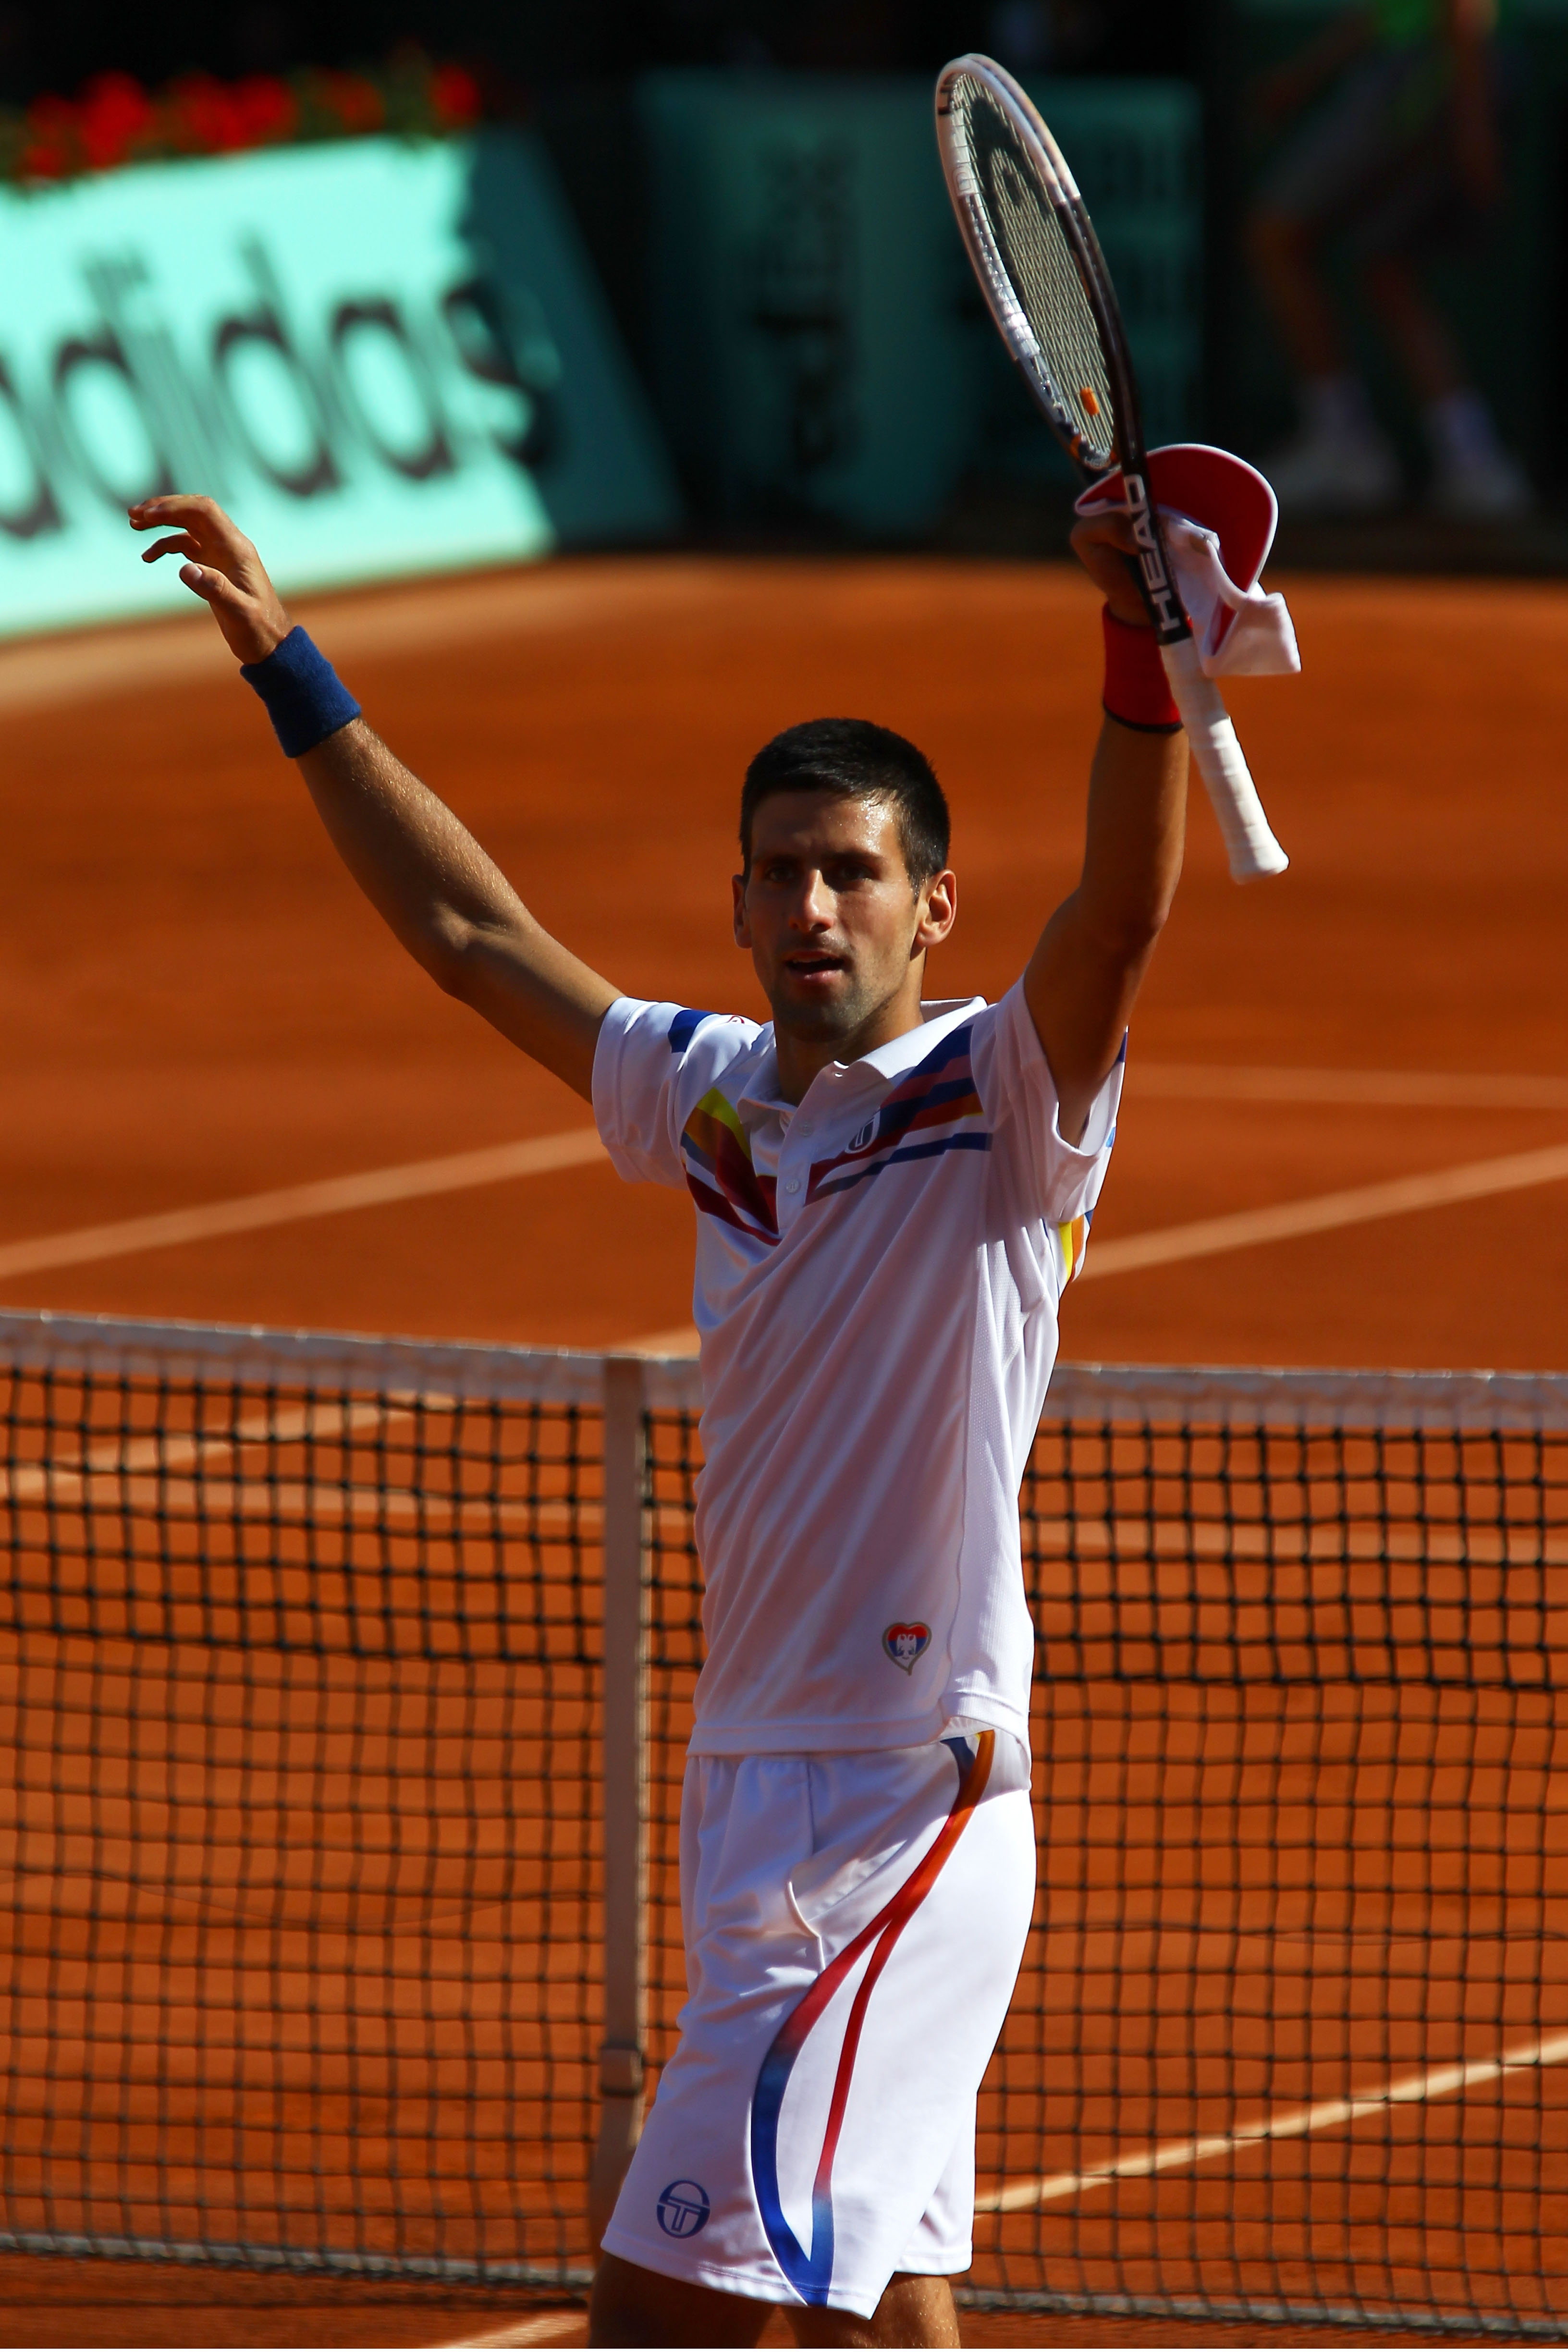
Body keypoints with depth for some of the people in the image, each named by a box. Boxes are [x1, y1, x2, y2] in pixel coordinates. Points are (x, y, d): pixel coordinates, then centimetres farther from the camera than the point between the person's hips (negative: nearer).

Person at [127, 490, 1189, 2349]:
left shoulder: (999, 1097, -8)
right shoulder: (721, 1097, 12)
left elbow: (1125, 904, -27)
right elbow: (473, 934, 23)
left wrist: (1141, 646, -43)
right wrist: (293, 671, 24)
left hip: (906, 1804, -8)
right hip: (757, 1784, 8)